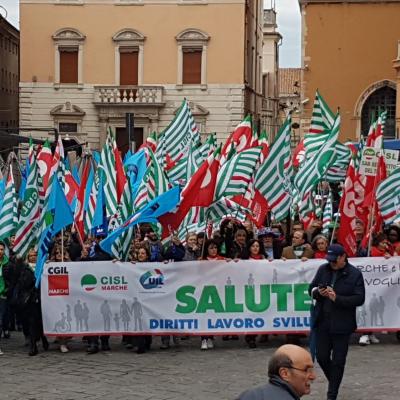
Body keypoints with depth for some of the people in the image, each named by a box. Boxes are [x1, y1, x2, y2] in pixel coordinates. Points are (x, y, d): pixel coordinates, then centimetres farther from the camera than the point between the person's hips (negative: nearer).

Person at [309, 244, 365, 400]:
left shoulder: (355, 274, -8)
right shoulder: (323, 269, 4)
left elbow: (359, 299, -13)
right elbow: (311, 289, 12)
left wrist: (337, 298, -23)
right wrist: (318, 292, -12)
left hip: (342, 324, -4)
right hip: (322, 322, 4)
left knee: (338, 361, 3)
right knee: (322, 357, 9)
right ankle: (333, 381, 36)